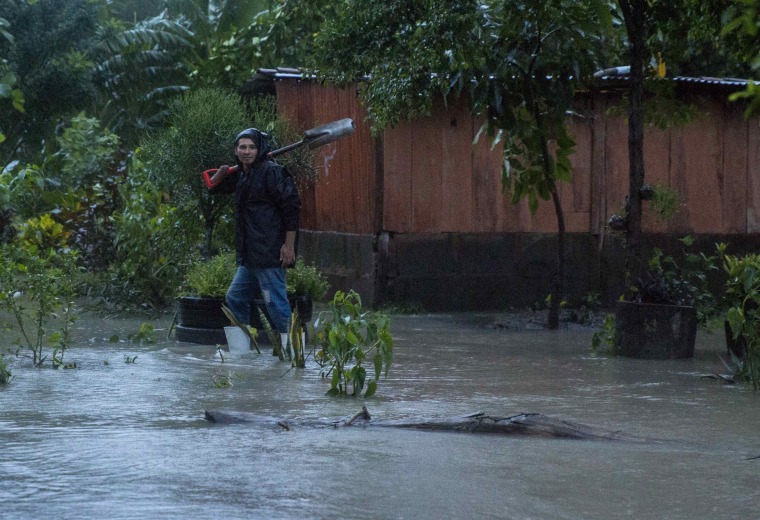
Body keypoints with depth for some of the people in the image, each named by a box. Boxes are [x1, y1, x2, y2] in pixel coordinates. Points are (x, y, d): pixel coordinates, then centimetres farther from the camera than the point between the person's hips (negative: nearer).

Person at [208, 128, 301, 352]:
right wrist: (222, 173, 7)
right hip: (249, 257, 10)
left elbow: (291, 207, -16)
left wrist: (289, 245, -20)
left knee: (275, 301, -12)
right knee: (235, 298, 17)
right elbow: (214, 187, 31)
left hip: (269, 253, -10)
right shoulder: (241, 174, 18)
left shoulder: (272, 172, -11)